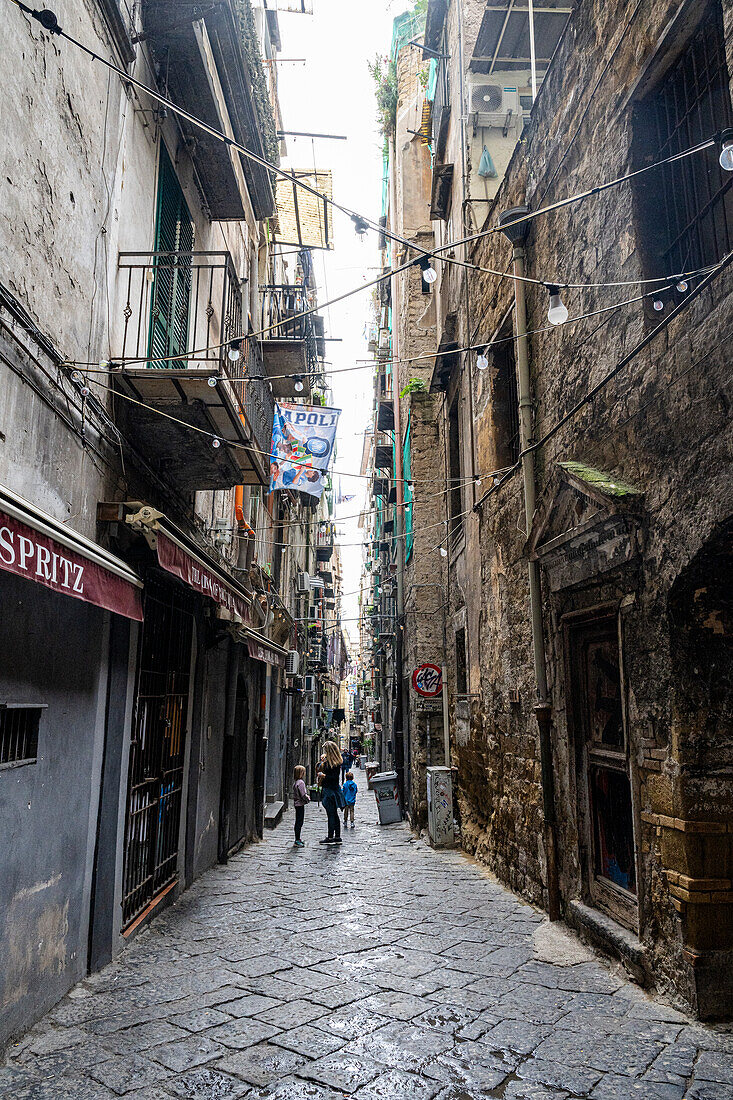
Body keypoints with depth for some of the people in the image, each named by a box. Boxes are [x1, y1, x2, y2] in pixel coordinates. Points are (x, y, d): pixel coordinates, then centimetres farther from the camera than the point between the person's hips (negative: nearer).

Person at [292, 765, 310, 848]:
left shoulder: (295, 782, 12)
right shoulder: (301, 782, -18)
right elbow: (303, 795, -21)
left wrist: (307, 796, 12)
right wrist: (308, 798, -4)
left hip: (297, 803, 10)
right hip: (300, 804, -10)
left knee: (298, 822, 16)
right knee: (299, 822, -6)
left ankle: (298, 839, 24)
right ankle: (297, 841, -5)